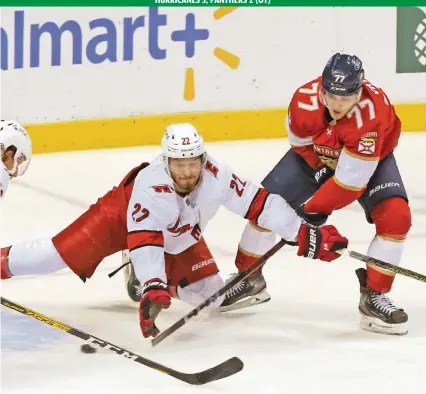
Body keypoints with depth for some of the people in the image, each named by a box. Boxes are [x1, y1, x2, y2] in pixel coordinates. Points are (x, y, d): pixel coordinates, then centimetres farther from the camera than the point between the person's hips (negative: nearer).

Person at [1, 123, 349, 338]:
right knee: (62, 254, -14)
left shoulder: (216, 178, -32)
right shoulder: (150, 187, -42)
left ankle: (139, 271, 28)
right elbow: (143, 241, -47)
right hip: (121, 215, -5)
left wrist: (306, 235, -32)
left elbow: (259, 204, -28)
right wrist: (153, 288, -59)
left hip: (178, 239, 5)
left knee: (208, 294, 1)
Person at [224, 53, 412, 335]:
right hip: (316, 155, 3)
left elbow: (350, 181, -37)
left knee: (395, 216, -23)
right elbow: (301, 142, -8)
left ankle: (374, 297, -9)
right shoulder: (305, 99, -33)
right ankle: (247, 277, 20)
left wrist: (308, 208, -28)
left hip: (370, 159, -3)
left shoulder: (372, 113, -43)